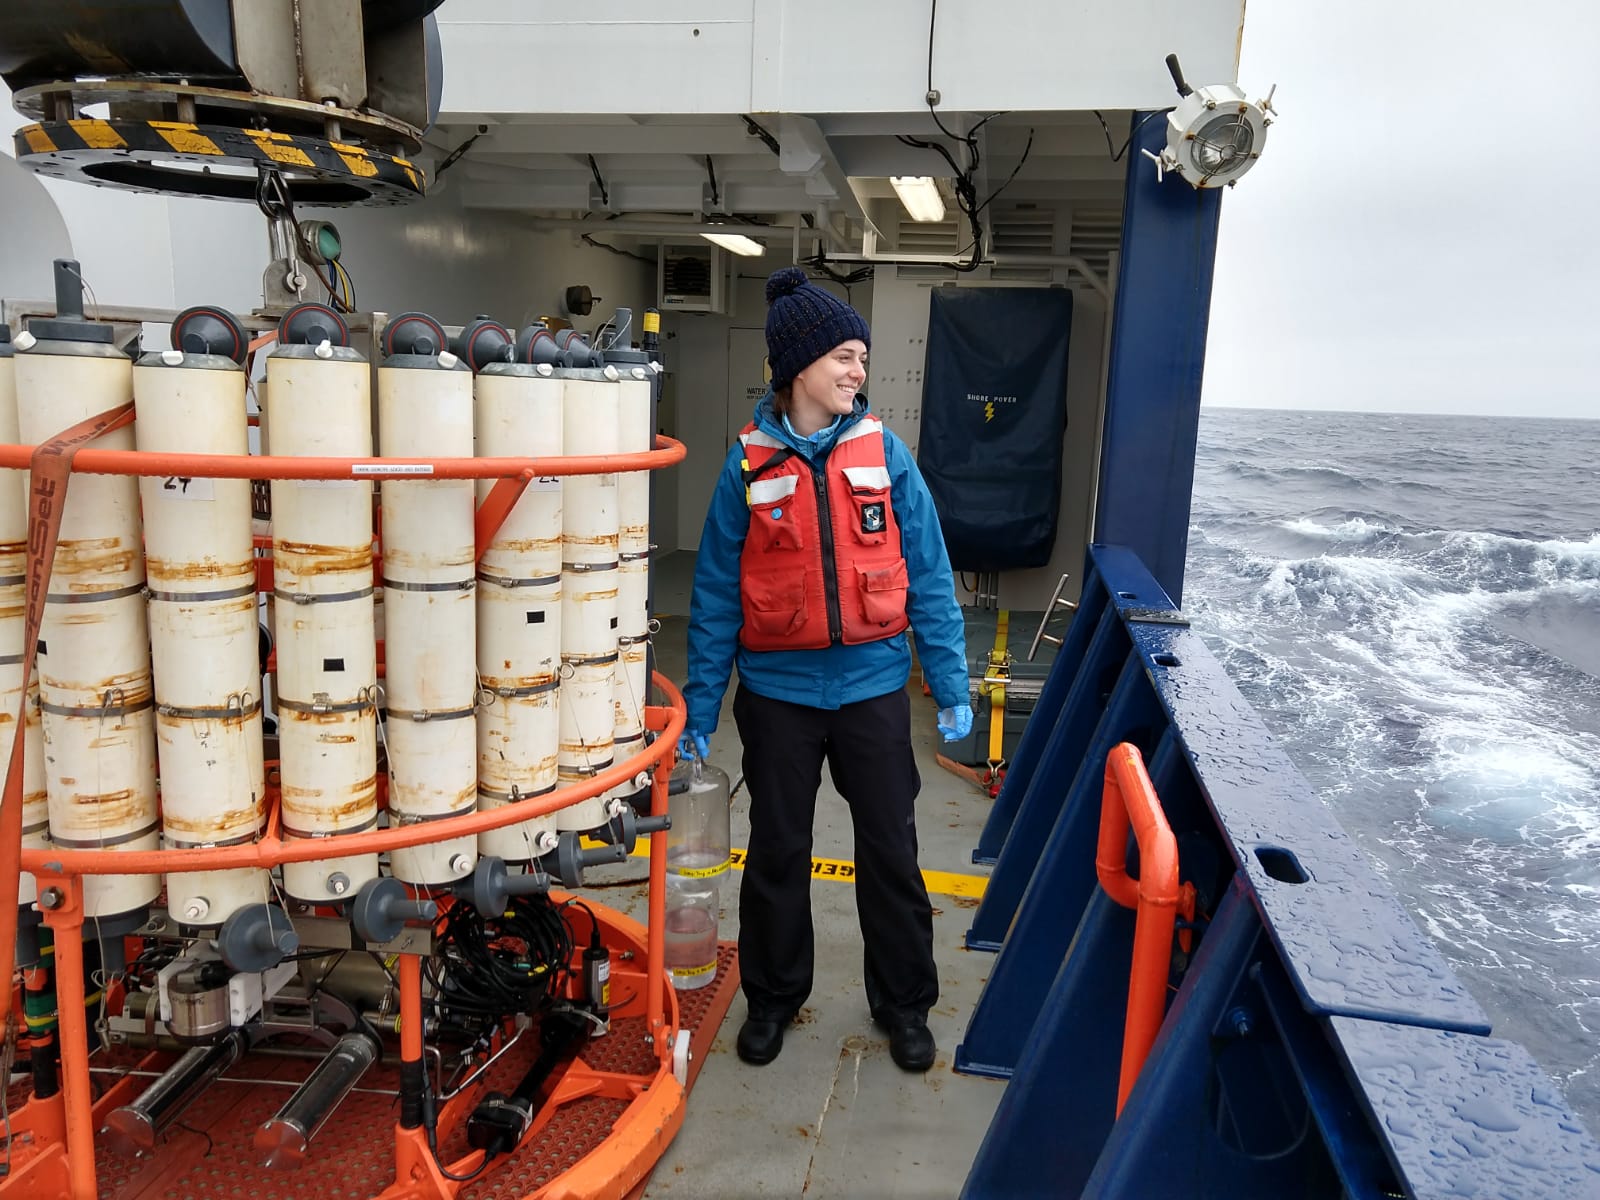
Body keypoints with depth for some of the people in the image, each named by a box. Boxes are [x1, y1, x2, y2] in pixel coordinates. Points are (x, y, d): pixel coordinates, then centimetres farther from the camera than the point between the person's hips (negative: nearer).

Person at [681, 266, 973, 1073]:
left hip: (871, 684, 1)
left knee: (891, 851, 12)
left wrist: (951, 687, -2)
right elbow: (717, 592, -1)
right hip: (778, 690, 0)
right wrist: (701, 704, -1)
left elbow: (928, 577, 0)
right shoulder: (749, 464, -5)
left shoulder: (884, 454, -3)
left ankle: (904, 1004, 33)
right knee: (777, 853, 15)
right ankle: (772, 997, 37)